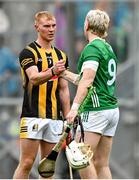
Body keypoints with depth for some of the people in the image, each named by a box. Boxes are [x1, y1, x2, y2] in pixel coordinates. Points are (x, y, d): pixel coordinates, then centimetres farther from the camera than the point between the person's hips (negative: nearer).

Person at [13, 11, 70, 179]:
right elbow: (34, 78, -21)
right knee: (26, 163, -8)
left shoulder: (61, 56, 14)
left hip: (54, 118, 6)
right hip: (33, 116, -6)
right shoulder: (28, 53, -4)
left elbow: (63, 89, 17)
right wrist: (52, 71, -40)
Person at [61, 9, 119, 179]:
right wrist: (66, 74, 35)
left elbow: (87, 80, -22)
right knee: (101, 163, 6)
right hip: (112, 109, 9)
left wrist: (75, 106, -29)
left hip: (96, 109, -9)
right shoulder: (108, 49, 19)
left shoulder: (92, 48, -9)